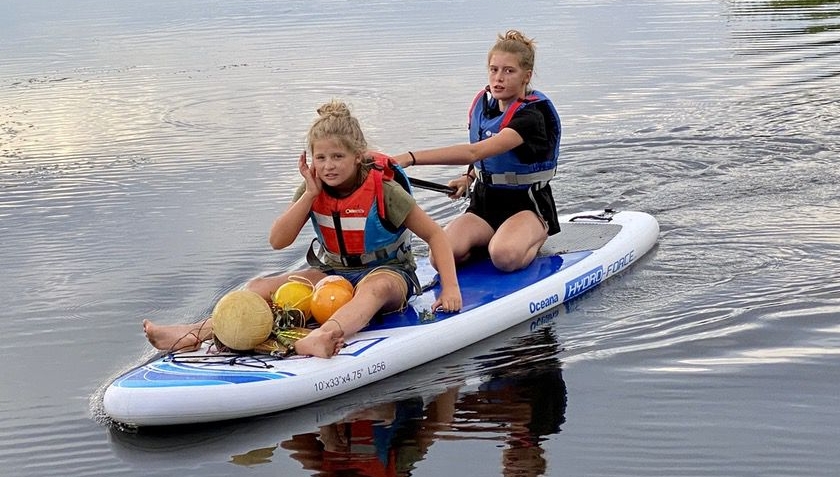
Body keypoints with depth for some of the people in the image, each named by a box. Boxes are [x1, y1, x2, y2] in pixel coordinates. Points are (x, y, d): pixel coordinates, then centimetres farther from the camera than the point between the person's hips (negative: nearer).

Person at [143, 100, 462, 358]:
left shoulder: (384, 191, -15)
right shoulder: (314, 190, -2)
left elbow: (435, 234, -10)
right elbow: (278, 241, -7)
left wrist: (450, 287, -22)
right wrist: (310, 194, -17)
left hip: (388, 272, -6)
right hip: (333, 273, 6)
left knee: (375, 287, -43)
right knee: (262, 287, -14)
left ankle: (325, 336, -74)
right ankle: (198, 332, -35)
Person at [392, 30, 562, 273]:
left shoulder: (532, 115, -22)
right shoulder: (483, 103, 3)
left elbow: (474, 152, -36)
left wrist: (411, 158, -43)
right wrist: (469, 177, 4)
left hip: (528, 206, -5)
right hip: (485, 201, 5)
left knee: (505, 257, -39)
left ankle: (535, 240, -4)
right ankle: (490, 240, 6)